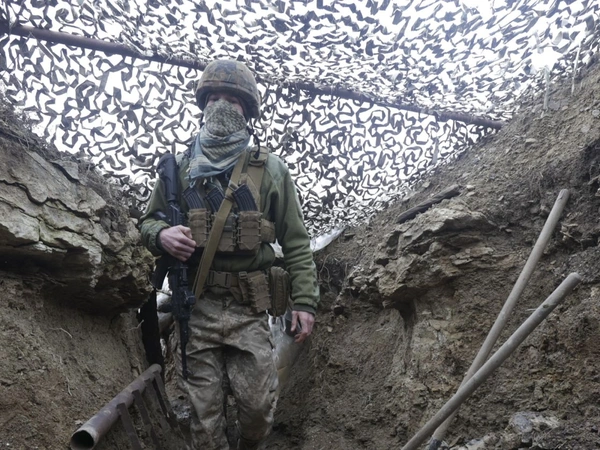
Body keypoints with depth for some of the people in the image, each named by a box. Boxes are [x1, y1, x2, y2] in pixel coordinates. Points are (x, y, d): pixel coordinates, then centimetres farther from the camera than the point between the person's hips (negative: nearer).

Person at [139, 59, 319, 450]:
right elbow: (148, 221, 17)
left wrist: (305, 300, -5)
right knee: (205, 412, 6)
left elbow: (296, 242, 4)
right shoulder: (180, 168, 9)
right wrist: (161, 235, -7)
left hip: (249, 310, -1)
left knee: (259, 405, 2)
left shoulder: (271, 170, 4)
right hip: (197, 308, 1)